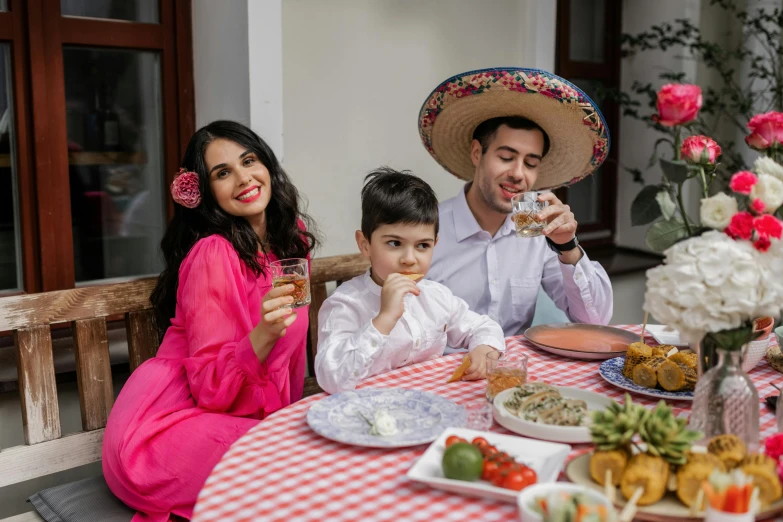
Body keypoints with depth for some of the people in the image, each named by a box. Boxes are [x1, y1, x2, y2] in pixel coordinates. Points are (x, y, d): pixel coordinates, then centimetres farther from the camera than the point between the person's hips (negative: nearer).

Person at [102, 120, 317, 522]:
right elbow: (212, 389, -19)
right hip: (167, 426, -7)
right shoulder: (213, 254, -17)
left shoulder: (293, 233, 5)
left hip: (251, 416, 7)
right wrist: (264, 333, -35)